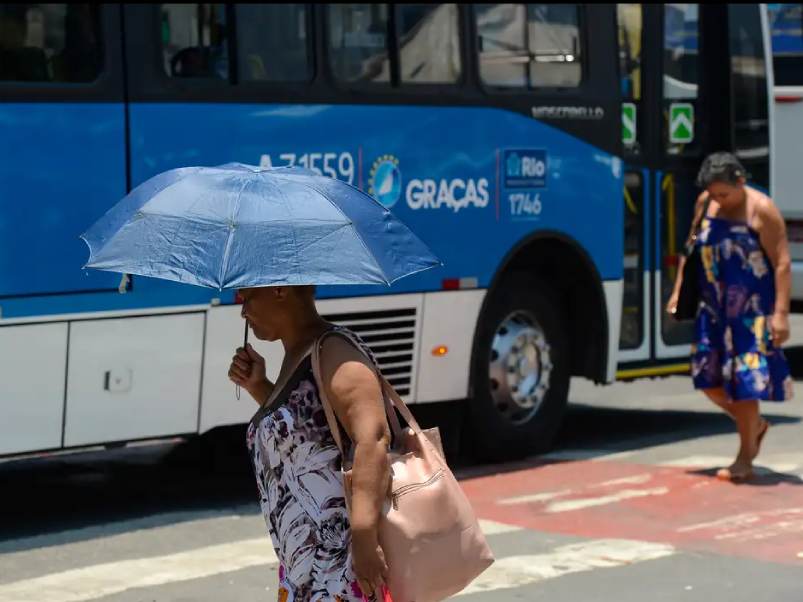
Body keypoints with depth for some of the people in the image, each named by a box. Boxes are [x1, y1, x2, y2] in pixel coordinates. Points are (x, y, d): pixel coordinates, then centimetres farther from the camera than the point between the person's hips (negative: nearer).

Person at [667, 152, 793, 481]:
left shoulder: (762, 210, -12)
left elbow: (782, 263, -14)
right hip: (713, 308, 6)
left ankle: (745, 460, 6)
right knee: (708, 377, 8)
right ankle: (755, 425, 31)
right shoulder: (705, 204, 5)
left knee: (744, 380, -5)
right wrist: (679, 291, 14)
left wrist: (781, 312, -20)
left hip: (751, 311, -6)